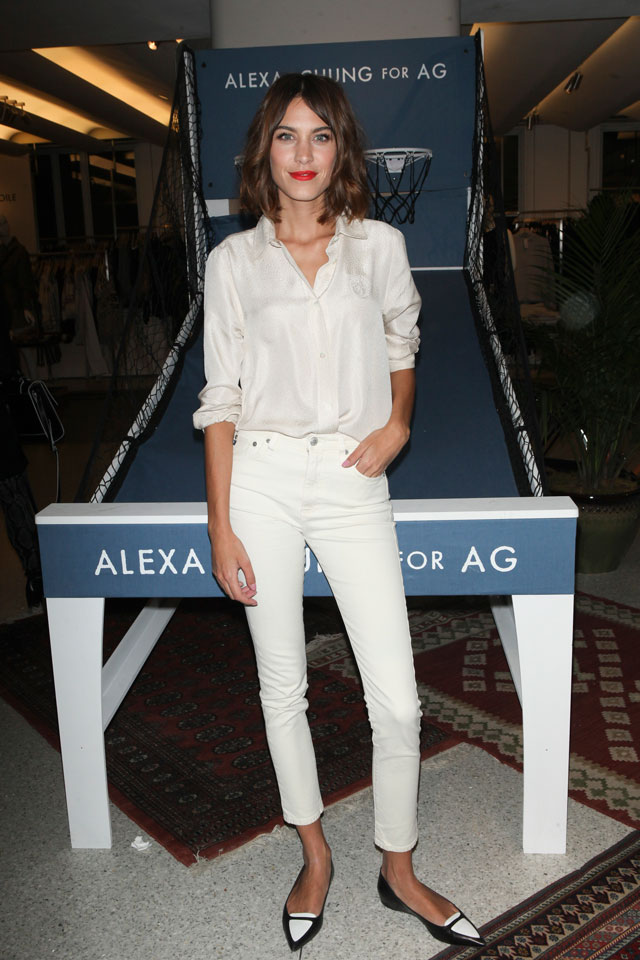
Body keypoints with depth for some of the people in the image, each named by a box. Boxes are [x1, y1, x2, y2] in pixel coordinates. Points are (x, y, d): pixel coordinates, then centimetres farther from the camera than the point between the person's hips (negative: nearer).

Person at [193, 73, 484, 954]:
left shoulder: (380, 245, 5)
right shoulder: (234, 260, 3)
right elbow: (221, 399, 2)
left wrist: (397, 425, 2)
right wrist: (220, 527, -2)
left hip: (352, 479, 0)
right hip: (262, 476, 0)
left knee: (398, 702, 0)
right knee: (282, 688, 11)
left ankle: (398, 870, 26)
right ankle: (315, 855, 35)